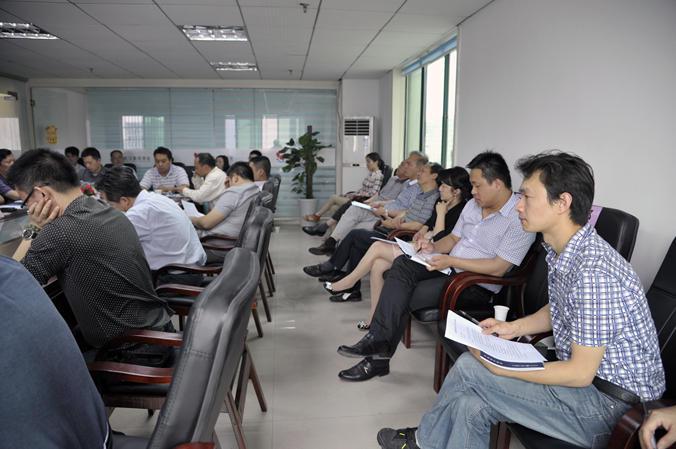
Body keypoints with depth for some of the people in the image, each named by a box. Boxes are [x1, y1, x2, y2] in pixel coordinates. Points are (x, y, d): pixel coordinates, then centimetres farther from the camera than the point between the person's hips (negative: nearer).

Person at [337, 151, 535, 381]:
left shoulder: (519, 218, -14)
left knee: (401, 299, -21)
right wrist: (434, 246, -2)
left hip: (478, 287, -8)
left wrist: (451, 261, -20)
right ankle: (378, 342, -24)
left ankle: (378, 356, -4)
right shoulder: (473, 205, 12)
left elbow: (498, 268, -19)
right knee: (402, 264, -20)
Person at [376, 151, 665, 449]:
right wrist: (513, 328, 4)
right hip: (583, 372, 8)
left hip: (610, 403, -8)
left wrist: (500, 368, -18)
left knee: (468, 368, -11)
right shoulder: (561, 252, 1)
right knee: (471, 405, -7)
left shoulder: (593, 272, -29)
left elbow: (580, 373, -24)